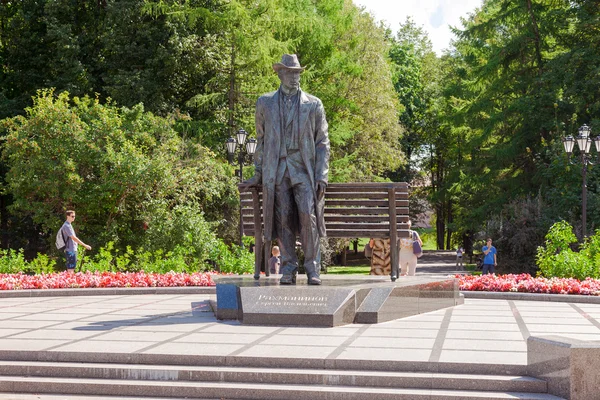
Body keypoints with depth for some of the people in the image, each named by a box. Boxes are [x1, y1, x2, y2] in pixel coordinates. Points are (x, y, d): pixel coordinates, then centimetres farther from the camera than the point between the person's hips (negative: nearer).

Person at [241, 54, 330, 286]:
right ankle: (288, 269, 6)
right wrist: (258, 175, 14)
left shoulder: (313, 104, 9)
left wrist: (322, 176, -3)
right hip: (277, 170, 1)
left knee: (308, 216, -15)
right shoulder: (265, 103, 13)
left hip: (304, 169, -1)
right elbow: (261, 140, 17)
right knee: (283, 219, -2)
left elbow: (322, 142, 7)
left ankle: (312, 268, -5)